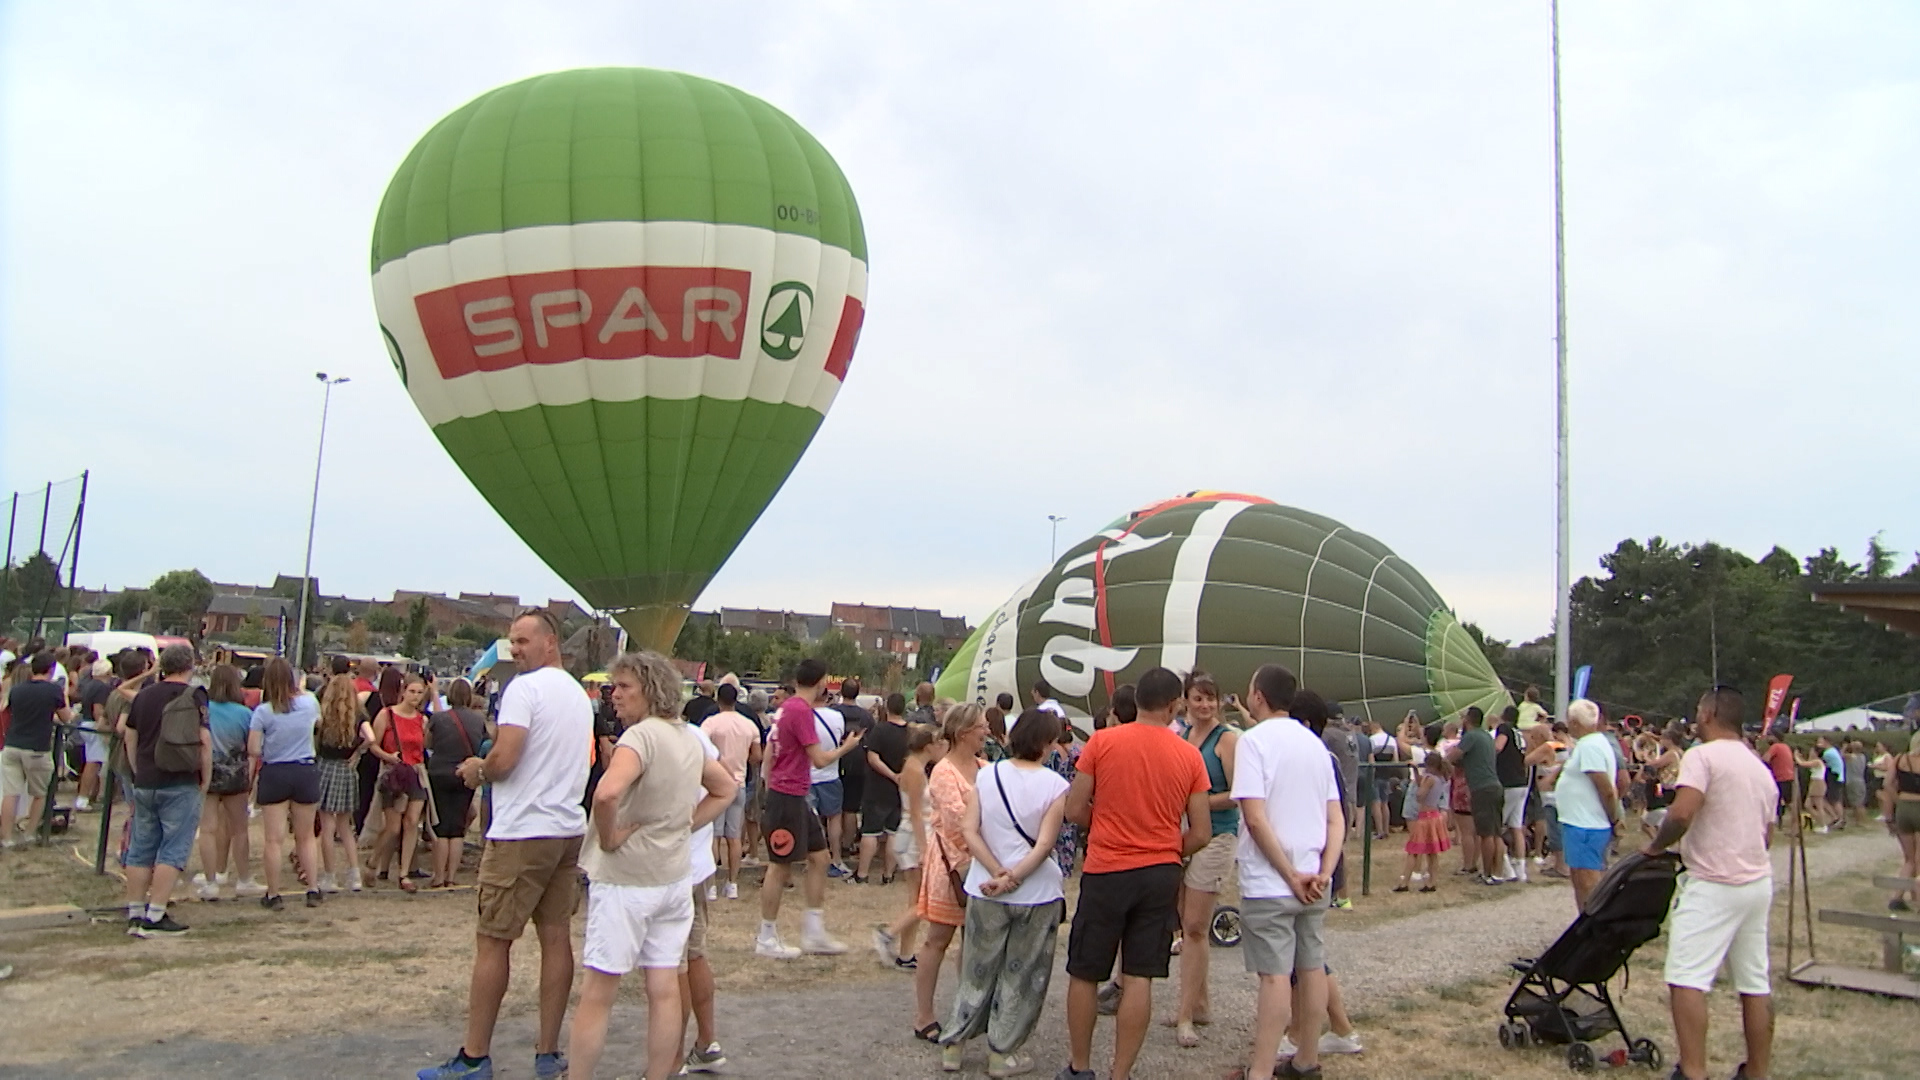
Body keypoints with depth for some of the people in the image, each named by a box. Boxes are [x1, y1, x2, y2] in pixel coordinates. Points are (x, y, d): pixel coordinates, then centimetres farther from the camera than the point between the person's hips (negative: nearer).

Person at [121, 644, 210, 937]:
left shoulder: (144, 695, 10)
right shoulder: (193, 696, -9)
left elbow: (130, 738, 17)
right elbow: (204, 741, -15)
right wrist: (206, 779, -5)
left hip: (145, 784, 6)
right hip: (181, 784, -6)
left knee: (141, 850, 11)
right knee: (173, 851, -2)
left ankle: (135, 916, 16)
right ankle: (155, 917, -4)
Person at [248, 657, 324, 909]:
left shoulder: (263, 711, -11)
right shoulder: (309, 704, -3)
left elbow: (253, 750, -12)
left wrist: (266, 753, 9)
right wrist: (301, 690, 27)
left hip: (274, 774, -2)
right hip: (306, 772, 3)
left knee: (274, 840, 4)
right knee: (306, 837, 14)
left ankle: (273, 895, 10)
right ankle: (313, 890, 15)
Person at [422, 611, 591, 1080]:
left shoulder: (524, 688, -13)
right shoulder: (580, 695, 14)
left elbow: (503, 759, -20)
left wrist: (477, 769, 0)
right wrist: (488, 768, 18)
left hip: (522, 832, -8)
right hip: (568, 829, 8)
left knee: (492, 941, 1)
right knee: (556, 936, 8)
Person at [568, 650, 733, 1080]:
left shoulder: (641, 735, -18)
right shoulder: (689, 738, 7)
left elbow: (607, 793, -35)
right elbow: (725, 790, 21)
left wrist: (607, 837, -19)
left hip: (625, 878, -7)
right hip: (675, 875, 8)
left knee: (597, 993, 2)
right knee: (665, 988, 11)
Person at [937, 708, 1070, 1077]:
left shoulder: (985, 775, -2)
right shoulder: (1055, 786, -10)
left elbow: (969, 831, -8)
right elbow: (1045, 844, -17)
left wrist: (997, 872, -9)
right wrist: (1014, 878, -14)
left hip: (985, 891, 3)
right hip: (1036, 893, -3)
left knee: (977, 968, 17)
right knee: (1022, 975, 12)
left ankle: (954, 1043, 23)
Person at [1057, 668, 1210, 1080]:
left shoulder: (1102, 741, -7)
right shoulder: (1189, 756, -2)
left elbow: (1074, 810, -5)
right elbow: (1201, 834, 0)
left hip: (1106, 871, -2)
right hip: (1161, 875, 2)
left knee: (1084, 974, 12)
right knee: (1139, 979, 7)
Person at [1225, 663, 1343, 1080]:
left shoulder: (1255, 740, -11)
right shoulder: (1315, 743, 12)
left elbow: (1255, 816, -19)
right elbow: (1337, 818, 8)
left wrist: (1290, 875, -14)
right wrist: (1323, 872, -2)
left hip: (1269, 883, -7)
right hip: (1313, 882, 7)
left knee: (1275, 974, -6)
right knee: (1311, 967, 14)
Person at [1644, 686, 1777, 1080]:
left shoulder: (1702, 756, -12)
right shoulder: (1761, 768, 15)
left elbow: (1681, 814, -24)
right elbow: (1767, 834, 20)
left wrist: (1657, 847, -8)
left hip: (1713, 885, -9)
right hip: (1758, 881, 9)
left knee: (1686, 979, -9)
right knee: (1756, 982, 13)